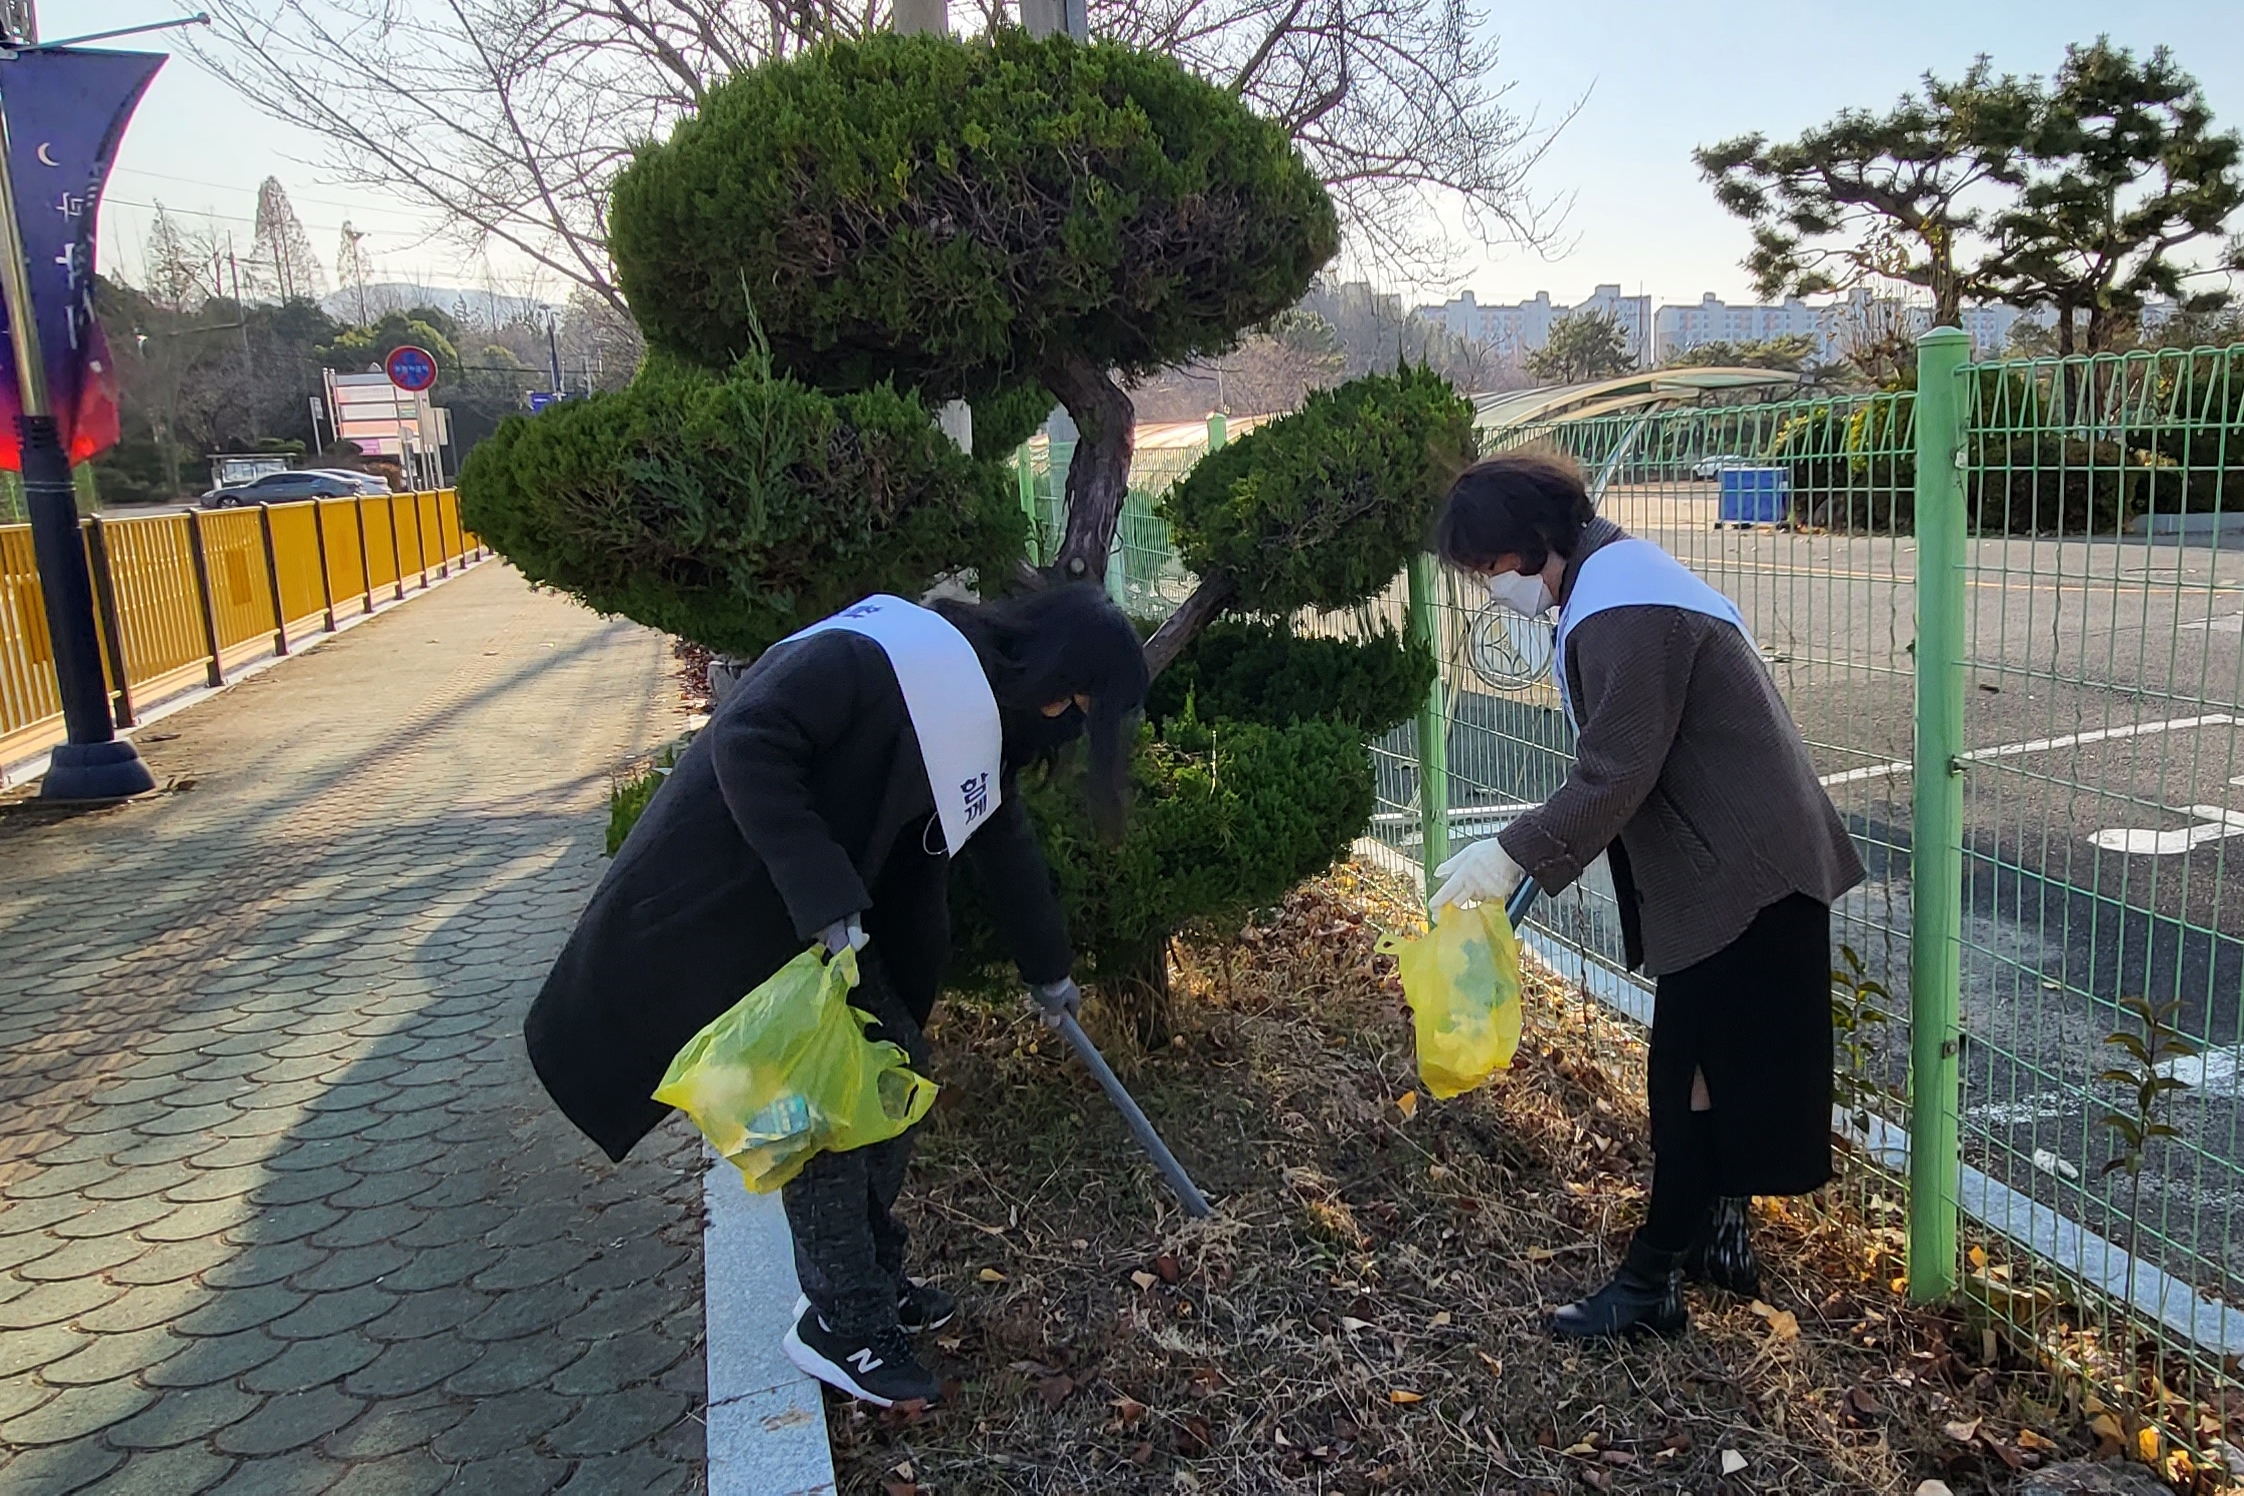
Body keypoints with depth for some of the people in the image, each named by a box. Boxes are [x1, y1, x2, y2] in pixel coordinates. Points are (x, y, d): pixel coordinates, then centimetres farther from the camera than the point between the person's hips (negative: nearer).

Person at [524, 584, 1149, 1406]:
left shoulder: (979, 709, 6)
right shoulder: (887, 654, -23)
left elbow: (1002, 836, 19)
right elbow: (747, 738, -29)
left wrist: (1047, 967, 30)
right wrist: (823, 898, -31)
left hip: (825, 909, 9)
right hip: (732, 900, -9)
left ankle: (868, 1274, 26)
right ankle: (840, 1320, 9)